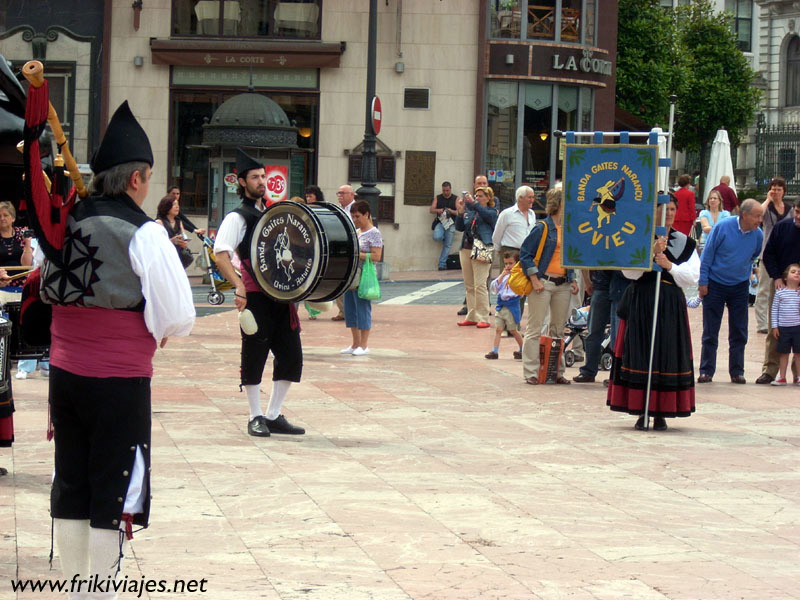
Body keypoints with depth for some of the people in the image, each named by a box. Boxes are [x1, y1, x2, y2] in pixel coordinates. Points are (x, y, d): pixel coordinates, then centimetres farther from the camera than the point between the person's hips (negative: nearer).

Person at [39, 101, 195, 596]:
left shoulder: (65, 224, 5)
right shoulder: (143, 234, -12)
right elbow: (180, 315, -12)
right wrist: (160, 330, 8)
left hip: (65, 373, 6)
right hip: (121, 379, -6)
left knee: (70, 484, 14)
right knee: (114, 491, 3)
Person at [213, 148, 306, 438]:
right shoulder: (238, 217, -4)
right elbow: (220, 254, -15)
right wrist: (238, 285, -26)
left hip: (282, 294, 7)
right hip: (255, 295, -7)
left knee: (291, 356, 5)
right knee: (254, 356, 0)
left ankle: (273, 415, 15)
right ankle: (256, 417, 10)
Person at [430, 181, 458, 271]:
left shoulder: (455, 199, 7)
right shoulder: (438, 198, 10)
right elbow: (431, 210, 4)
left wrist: (451, 211, -17)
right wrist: (439, 210, -16)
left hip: (451, 224, 0)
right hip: (440, 222, 0)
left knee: (447, 245, -3)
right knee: (437, 237, -28)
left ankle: (442, 265, 2)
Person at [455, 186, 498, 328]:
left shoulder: (492, 212, 2)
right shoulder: (469, 212, 16)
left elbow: (487, 215, -21)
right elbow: (459, 227, 9)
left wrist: (473, 203, -25)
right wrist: (460, 212, -5)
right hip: (466, 249, 6)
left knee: (480, 285, -11)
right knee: (469, 286, 8)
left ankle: (483, 318, -9)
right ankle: (471, 317, 14)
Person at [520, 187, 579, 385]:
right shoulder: (542, 228, -7)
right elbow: (525, 254, -8)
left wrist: (573, 280, 12)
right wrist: (535, 280, -14)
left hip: (563, 285, 7)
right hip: (543, 283, -7)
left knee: (559, 330, 10)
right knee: (535, 329, -3)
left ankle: (557, 372, 16)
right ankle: (531, 373, -2)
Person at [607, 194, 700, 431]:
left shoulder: (685, 243, 10)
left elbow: (692, 277, 2)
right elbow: (629, 271, -8)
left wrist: (669, 266, -12)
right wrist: (651, 253, -18)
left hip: (671, 306, 2)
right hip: (640, 303, -2)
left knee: (668, 356, -1)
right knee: (640, 355, -3)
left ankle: (660, 413, 6)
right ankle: (641, 412, 3)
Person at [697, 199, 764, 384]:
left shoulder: (758, 235, -6)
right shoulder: (723, 228, -16)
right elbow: (707, 254, -9)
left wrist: (745, 272, 14)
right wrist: (703, 282, -9)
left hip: (740, 286, 3)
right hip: (715, 284, -3)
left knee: (739, 332, 2)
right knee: (710, 332, 1)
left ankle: (737, 372, 10)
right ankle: (706, 371, 7)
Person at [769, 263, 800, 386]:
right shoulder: (780, 292, 0)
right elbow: (774, 309, 2)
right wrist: (774, 326, 0)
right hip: (783, 327, 0)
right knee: (784, 353, 8)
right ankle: (782, 377, 16)